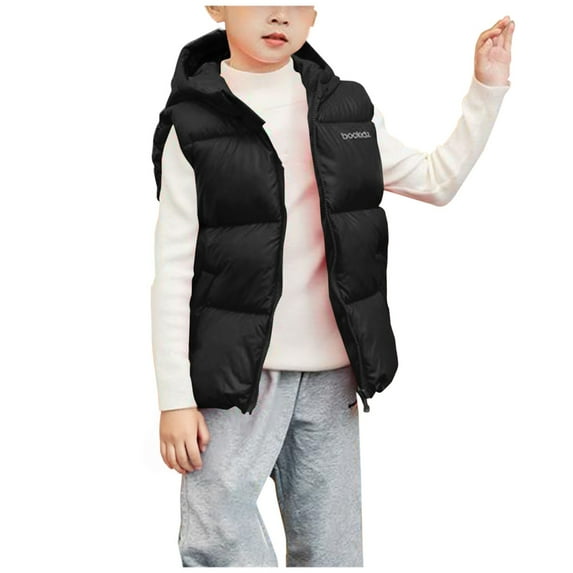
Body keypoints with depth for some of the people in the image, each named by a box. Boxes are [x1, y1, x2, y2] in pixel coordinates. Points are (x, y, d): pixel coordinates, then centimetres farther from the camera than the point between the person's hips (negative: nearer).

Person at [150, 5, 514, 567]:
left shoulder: (346, 109, 7)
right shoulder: (195, 124, -4)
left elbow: (437, 181, 18)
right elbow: (173, 270, -5)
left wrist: (487, 89, 11)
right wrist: (175, 396, -8)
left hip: (332, 372, 4)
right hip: (237, 372, -3)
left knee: (331, 549, 9)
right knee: (218, 544, -9)